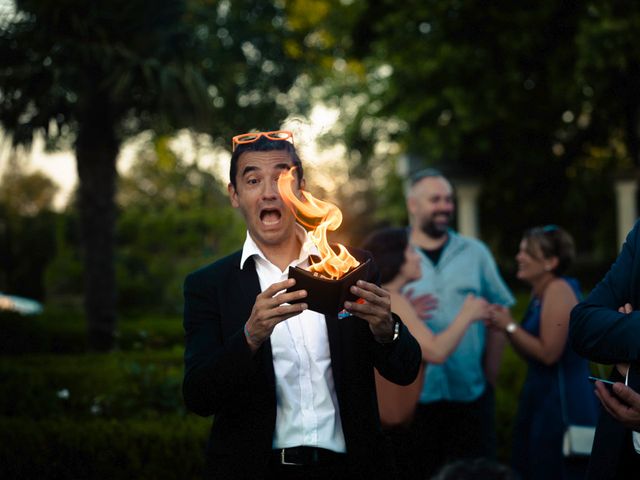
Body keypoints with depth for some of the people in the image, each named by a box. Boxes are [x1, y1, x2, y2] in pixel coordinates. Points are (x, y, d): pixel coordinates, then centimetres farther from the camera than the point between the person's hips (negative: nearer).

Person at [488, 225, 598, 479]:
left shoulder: (558, 290, -15)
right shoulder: (539, 293, 13)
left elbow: (549, 353, -21)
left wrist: (510, 326, -13)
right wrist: (505, 326, 2)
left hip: (563, 403, -10)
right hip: (540, 397, 10)